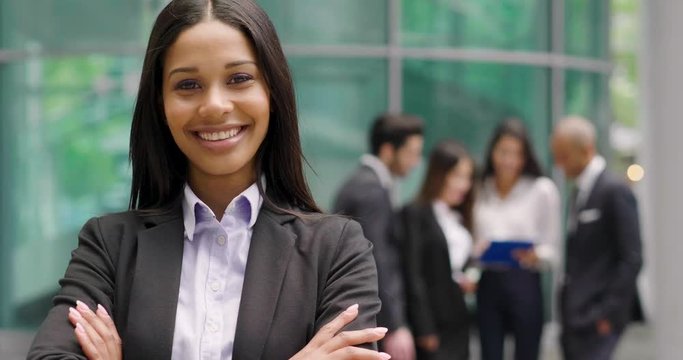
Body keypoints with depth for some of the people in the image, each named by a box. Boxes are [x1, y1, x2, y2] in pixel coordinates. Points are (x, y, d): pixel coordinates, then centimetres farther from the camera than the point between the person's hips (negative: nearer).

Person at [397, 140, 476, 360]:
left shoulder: (460, 217, 16)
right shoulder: (415, 214, -8)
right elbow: (413, 275, -12)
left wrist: (469, 280, 2)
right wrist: (424, 329, -17)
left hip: (459, 322, 8)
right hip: (433, 322, -7)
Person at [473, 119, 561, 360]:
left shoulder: (542, 189, 0)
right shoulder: (480, 189, 7)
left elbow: (552, 247, -1)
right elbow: (472, 241, 12)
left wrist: (535, 255, -21)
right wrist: (474, 252, -10)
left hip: (524, 283, -3)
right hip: (488, 284, 3)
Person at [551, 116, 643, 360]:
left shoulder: (615, 191, -11)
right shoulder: (578, 192, 16)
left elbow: (632, 259, -14)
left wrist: (609, 314, -17)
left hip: (597, 321, -9)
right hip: (574, 317, 9)